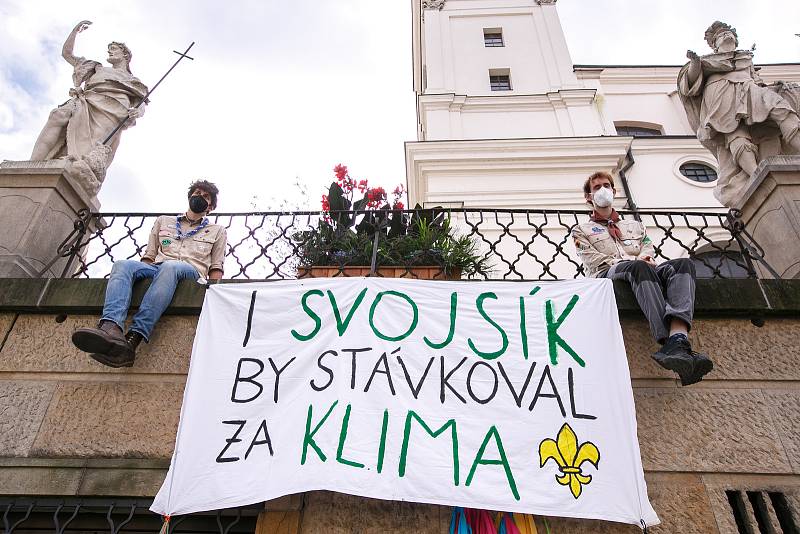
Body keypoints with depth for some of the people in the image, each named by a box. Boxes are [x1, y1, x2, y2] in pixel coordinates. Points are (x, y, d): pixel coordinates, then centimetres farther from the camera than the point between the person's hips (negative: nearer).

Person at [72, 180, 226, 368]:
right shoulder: (163, 221, 33)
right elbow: (149, 255, 25)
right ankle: (111, 328, -54)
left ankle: (133, 338, -51)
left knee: (170, 266, -39)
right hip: (156, 268, 3)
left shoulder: (217, 231, 28)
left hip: (190, 271, -3)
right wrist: (140, 274, 5)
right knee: (122, 264, -29)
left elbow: (216, 268, 17)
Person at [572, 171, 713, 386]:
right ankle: (671, 343, -55)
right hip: (608, 274, -4)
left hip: (644, 270, 4)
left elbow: (649, 249, 20)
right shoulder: (582, 230, 25)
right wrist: (637, 260, -5)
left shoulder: (634, 224, 38)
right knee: (639, 267, -40)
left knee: (683, 264, -29)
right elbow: (595, 261, 6)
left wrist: (645, 258, -7)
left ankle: (678, 339, -53)